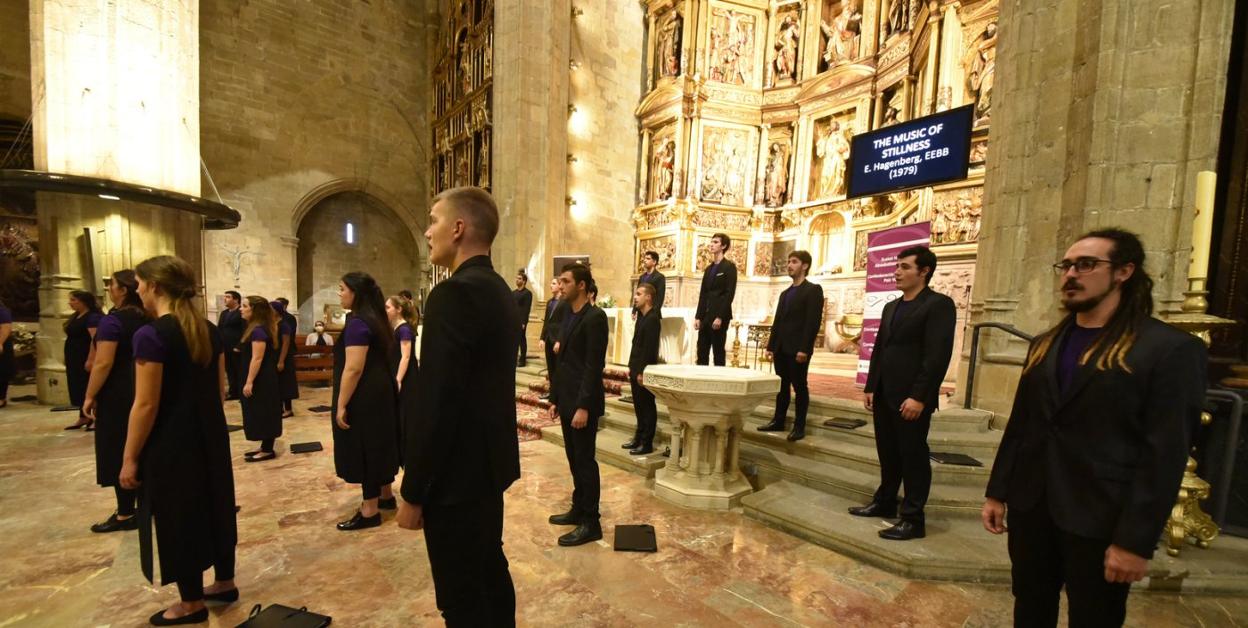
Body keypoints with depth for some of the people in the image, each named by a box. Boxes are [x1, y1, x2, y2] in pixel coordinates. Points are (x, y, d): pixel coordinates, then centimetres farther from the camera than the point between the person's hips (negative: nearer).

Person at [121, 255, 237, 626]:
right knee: (213, 506, 19)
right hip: (210, 438, 7)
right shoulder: (209, 330, 4)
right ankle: (225, 583, 34)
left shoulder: (151, 335, -18)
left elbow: (146, 405, -18)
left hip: (171, 444, -7)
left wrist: (129, 458, -9)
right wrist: (209, 425, 21)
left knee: (177, 518, 8)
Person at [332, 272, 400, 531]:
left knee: (365, 448, 0)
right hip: (380, 392, 10)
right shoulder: (375, 319, 10)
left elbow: (353, 369, -24)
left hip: (364, 398, -10)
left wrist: (341, 405, -19)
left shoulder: (357, 323, -19)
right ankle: (386, 495, 33)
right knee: (378, 443, 19)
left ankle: (370, 511, 12)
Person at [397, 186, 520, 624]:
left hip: (458, 470, -9)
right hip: (489, 459, 9)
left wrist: (412, 493, -13)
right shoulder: (499, 291, 8)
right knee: (489, 571, 23)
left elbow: (436, 404, -24)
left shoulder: (453, 294, -21)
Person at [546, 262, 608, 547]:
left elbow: (594, 366, -20)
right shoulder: (568, 316, 12)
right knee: (574, 459, 17)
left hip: (583, 403, -8)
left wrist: (584, 406, -21)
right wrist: (555, 399, 14)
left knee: (585, 460, 2)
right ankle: (579, 509, 32)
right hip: (567, 401, 8)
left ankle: (591, 523, 15)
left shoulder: (595, 317, -15)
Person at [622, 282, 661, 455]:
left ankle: (647, 443, 11)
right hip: (636, 369, 9)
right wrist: (631, 367, 15)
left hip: (644, 371, -9)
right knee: (638, 407, 16)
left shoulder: (652, 318, -15)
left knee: (647, 407, 2)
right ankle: (639, 438, 27)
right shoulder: (641, 316, 13)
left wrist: (642, 371, -19)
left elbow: (650, 348, -20)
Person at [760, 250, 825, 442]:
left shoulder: (813, 290, -4)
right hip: (781, 348, 7)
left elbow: (813, 321, -13)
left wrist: (804, 348, -20)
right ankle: (778, 421, 20)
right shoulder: (785, 293, 19)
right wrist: (771, 346, 10)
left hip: (798, 349, -7)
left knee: (800, 387, 2)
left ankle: (799, 426, 10)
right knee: (782, 386, 12)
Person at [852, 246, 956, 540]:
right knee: (887, 453, 16)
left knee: (913, 456, 3)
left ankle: (913, 519, 15)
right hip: (884, 395, 7)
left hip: (911, 398, -7)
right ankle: (885, 502, 31)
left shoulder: (938, 304, -8)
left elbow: (938, 355, -16)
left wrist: (919, 397, -20)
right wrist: (870, 387, 12)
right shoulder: (891, 307, 16)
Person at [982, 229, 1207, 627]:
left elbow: (1166, 454, -13)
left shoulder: (1171, 348, -8)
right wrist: (997, 492, 8)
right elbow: (1019, 425, 9)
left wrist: (1136, 540, -15)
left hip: (1099, 521, -4)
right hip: (1030, 508, 4)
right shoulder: (1044, 345, 8)